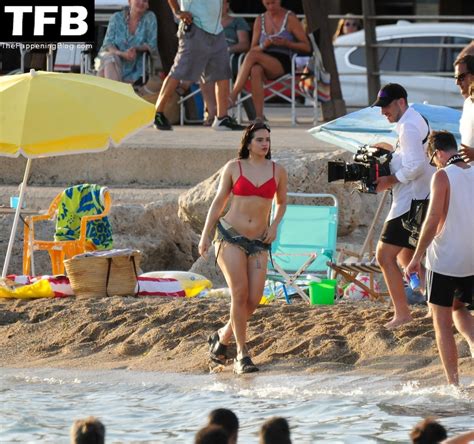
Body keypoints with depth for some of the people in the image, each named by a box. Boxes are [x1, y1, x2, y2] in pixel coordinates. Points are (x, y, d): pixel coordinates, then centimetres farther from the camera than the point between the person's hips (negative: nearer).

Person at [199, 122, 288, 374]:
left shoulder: (278, 172, 6)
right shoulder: (234, 168, 2)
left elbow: (281, 202, 23)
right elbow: (218, 202, 9)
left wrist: (274, 226, 5)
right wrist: (205, 235, 5)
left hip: (258, 241, 3)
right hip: (230, 235, -3)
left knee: (254, 299, -7)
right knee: (240, 293, -15)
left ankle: (222, 337, 19)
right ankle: (242, 355, -9)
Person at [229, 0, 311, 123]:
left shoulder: (290, 18, 3)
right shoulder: (260, 20, 16)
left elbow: (307, 47, 2)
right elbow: (253, 48, 16)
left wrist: (286, 43, -15)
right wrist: (264, 45, -7)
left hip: (282, 63, -3)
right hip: (265, 62, 3)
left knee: (253, 56, -32)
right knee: (255, 71, -36)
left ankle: (232, 98, -34)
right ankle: (259, 117, -42)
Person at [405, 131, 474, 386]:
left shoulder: (442, 176, -13)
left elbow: (433, 220, -18)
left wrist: (416, 257, -11)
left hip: (444, 260, -6)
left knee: (442, 321, 4)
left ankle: (453, 383, 2)